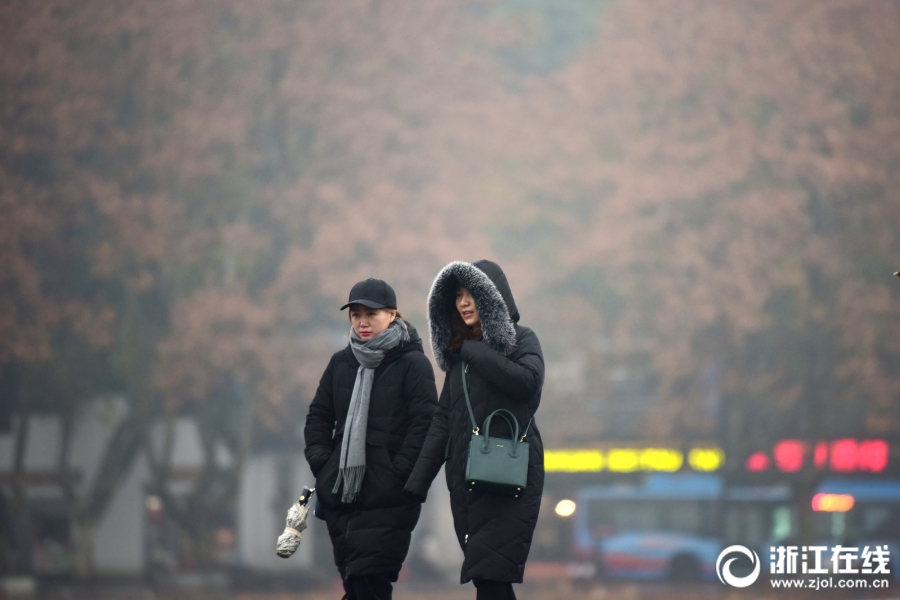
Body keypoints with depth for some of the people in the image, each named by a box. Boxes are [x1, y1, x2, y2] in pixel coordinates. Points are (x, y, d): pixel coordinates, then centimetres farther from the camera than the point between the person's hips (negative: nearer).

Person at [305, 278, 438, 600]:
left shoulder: (412, 364, -3)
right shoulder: (341, 363, 14)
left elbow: (425, 423, -9)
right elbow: (318, 415, 20)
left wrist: (398, 472, -15)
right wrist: (321, 462, 6)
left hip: (387, 500, -6)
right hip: (339, 495, 6)